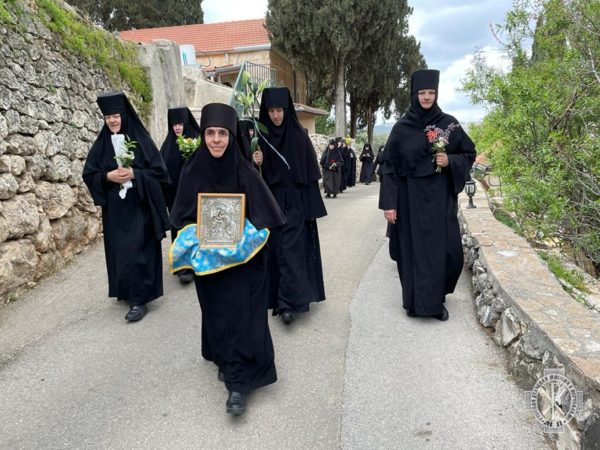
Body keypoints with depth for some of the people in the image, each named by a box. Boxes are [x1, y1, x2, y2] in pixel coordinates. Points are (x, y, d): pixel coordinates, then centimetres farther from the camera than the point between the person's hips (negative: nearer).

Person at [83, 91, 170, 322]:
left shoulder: (141, 140, -4)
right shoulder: (101, 144, 5)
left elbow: (159, 171, -5)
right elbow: (89, 175, 6)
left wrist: (134, 174, -17)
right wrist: (108, 176, -12)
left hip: (139, 206, -4)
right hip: (114, 208, 4)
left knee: (137, 250, -8)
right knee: (119, 250, 9)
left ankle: (139, 299, -1)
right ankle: (126, 291, 26)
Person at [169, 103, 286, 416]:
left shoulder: (246, 173, -9)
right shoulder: (192, 172, -3)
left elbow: (264, 217, -5)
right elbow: (182, 217, 4)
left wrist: (239, 235, -16)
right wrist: (197, 234, -13)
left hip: (241, 259, -3)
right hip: (206, 258, 3)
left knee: (240, 315, -5)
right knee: (216, 314, 16)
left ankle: (238, 382, 4)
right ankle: (224, 359, 39)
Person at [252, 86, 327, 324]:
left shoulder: (299, 135, -3)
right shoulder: (261, 136, 3)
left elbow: (310, 172, -3)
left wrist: (312, 206, -7)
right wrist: (256, 163, -18)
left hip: (295, 200, -3)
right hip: (272, 200, 3)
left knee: (291, 248, -9)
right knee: (278, 248, 8)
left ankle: (288, 302, -9)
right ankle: (283, 296, 22)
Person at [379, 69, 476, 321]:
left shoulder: (449, 124, 4)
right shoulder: (401, 127, 0)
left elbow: (469, 154, 10)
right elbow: (389, 166, -2)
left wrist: (450, 161, -12)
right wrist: (388, 203, -8)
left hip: (440, 198, 1)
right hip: (410, 198, -1)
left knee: (445, 249, 0)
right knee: (412, 248, 3)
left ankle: (436, 300, 20)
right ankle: (415, 301, 18)